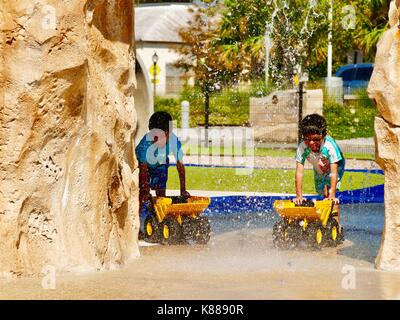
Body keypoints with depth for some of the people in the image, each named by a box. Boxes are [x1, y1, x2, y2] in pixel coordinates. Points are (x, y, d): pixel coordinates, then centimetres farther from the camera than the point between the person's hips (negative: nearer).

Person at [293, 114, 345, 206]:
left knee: (328, 191, -21)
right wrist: (299, 196, -42)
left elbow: (333, 172, -42)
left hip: (335, 166, -3)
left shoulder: (330, 146, -44)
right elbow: (299, 172, -37)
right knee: (322, 192, 13)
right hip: (319, 169, 3)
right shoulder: (302, 148, -37)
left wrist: (332, 195, -47)